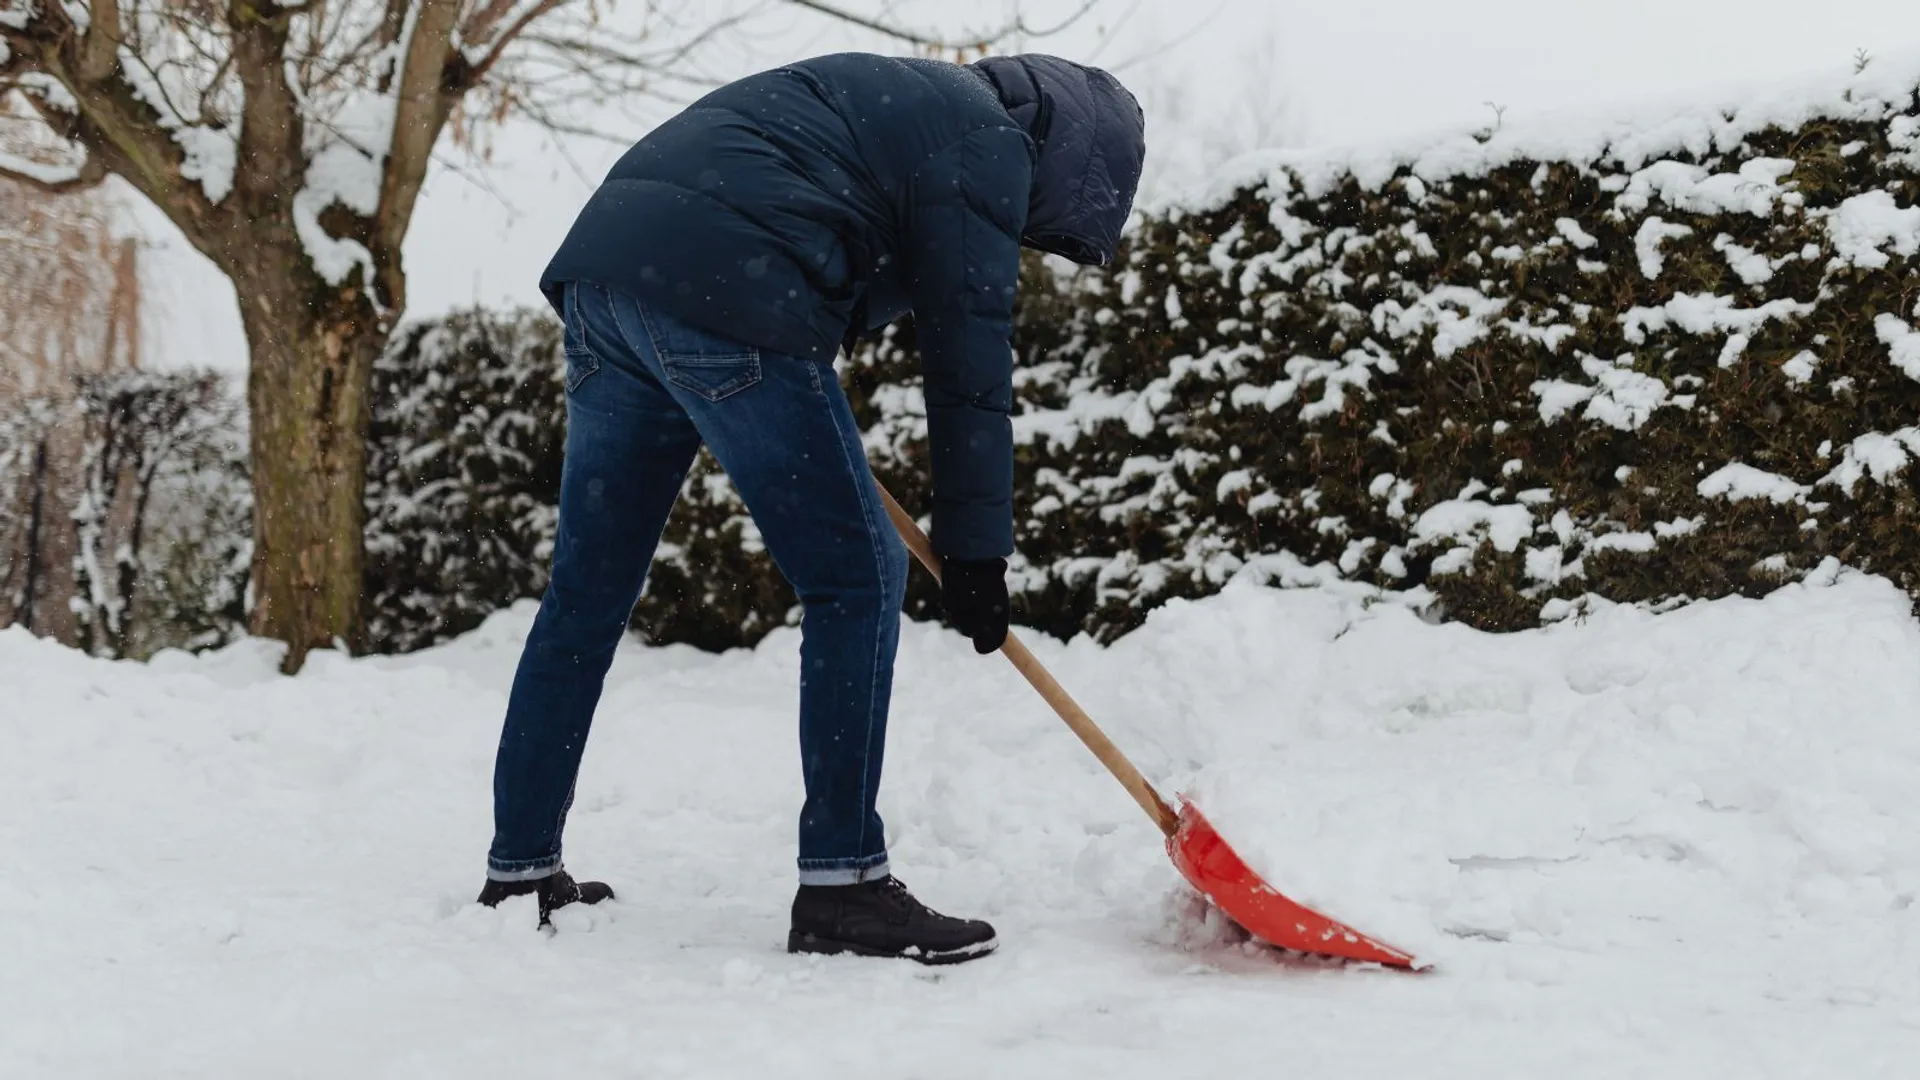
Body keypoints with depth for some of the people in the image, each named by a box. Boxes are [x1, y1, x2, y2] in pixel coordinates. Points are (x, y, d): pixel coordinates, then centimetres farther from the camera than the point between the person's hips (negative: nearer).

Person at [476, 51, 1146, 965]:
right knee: (856, 578, -2)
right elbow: (968, 356, -2)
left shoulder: (902, 102, 31)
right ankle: (841, 887, -3)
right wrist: (976, 548, 2)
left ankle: (520, 870, 21)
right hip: (718, 294, -10)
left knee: (589, 589, 14)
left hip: (603, 268, 10)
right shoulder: (989, 143, 3)